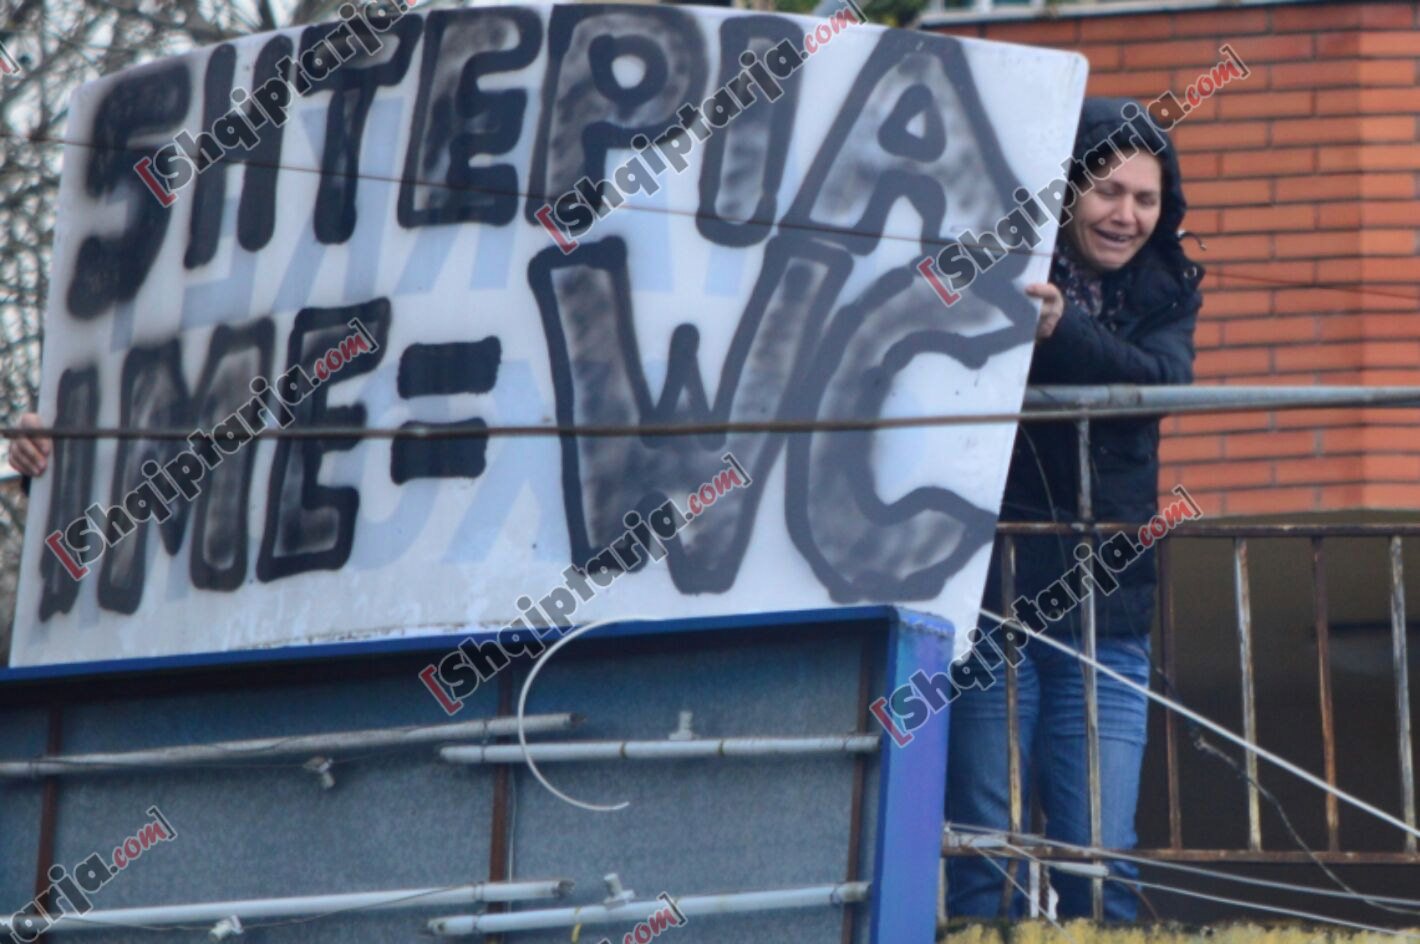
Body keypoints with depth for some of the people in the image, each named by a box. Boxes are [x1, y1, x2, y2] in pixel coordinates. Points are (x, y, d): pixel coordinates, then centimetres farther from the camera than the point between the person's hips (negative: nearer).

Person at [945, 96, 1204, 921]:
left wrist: (1062, 327, -28)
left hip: (1106, 612, 3)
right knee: (986, 857, -1)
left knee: (1102, 859, 1)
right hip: (991, 596, -3)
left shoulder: (1165, 294, 10)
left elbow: (1162, 381, -11)